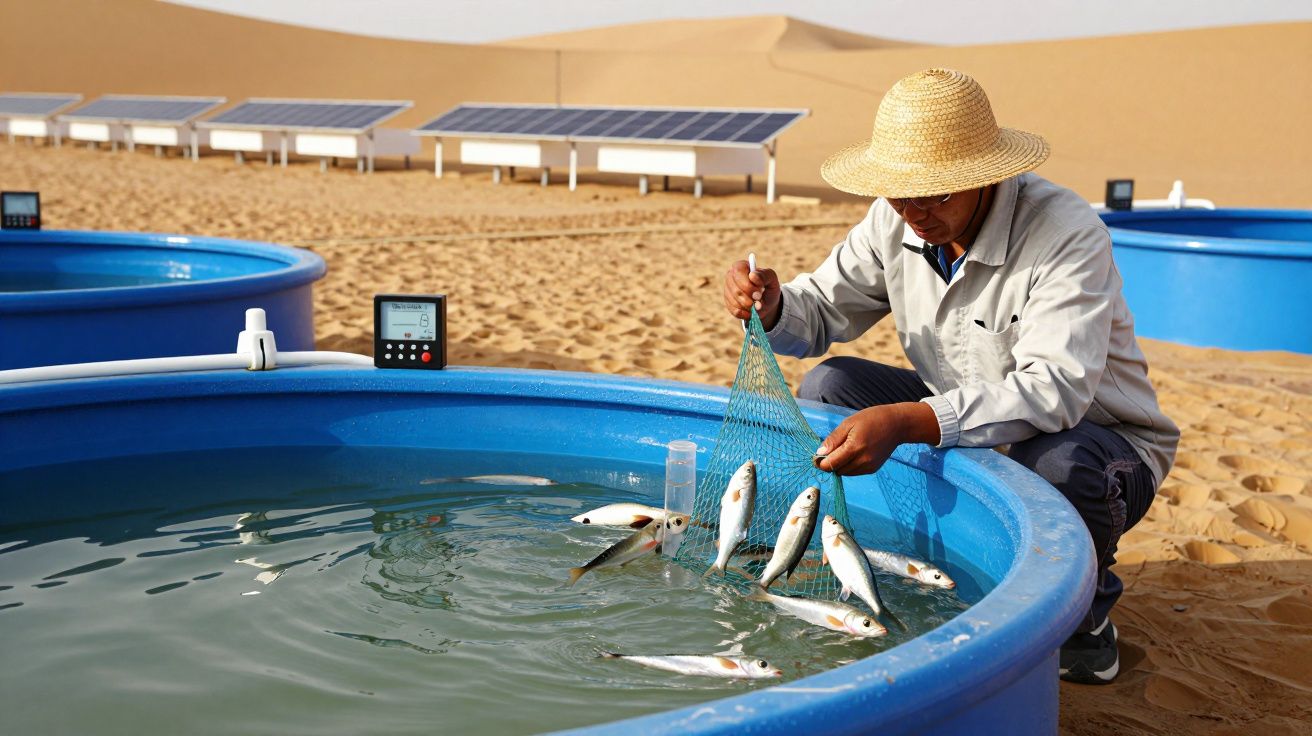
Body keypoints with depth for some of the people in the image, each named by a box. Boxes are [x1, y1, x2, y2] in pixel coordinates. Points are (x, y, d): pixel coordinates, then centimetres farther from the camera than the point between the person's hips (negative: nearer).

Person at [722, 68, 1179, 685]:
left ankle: (1085, 615, -6)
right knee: (828, 387, -8)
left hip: (1097, 435, -5)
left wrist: (906, 420, -50)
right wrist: (770, 306, -26)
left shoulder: (1068, 235, -28)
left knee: (1057, 461, -40)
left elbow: (1053, 390, -39)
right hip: (964, 425, 6)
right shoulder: (896, 221, -8)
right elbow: (821, 314, 0)